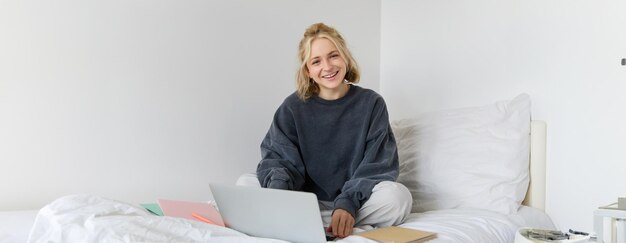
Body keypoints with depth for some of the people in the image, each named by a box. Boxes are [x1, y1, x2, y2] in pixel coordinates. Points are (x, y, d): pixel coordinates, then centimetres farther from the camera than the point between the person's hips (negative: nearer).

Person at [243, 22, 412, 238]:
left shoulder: (371, 103, -1)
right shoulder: (293, 107, 1)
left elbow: (376, 166, -8)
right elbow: (278, 157, -7)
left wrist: (348, 204, -28)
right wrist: (277, 190, -32)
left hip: (357, 199, 0)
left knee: (397, 196, -32)